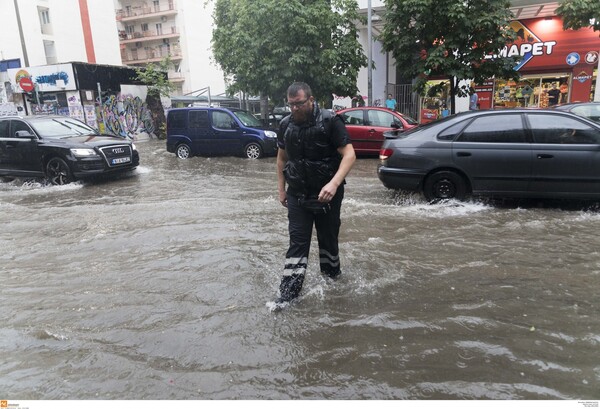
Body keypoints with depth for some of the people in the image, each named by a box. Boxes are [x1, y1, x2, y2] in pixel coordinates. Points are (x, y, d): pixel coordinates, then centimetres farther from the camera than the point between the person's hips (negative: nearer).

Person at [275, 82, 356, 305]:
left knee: (328, 239, 12)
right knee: (297, 242, 1)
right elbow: (282, 158, 15)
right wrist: (281, 189, 11)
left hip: (326, 194, -3)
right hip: (297, 195, 3)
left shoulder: (330, 121, -13)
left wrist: (334, 183, -32)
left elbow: (349, 154, -19)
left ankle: (332, 281, 34)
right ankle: (289, 292, 3)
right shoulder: (286, 125, 3)